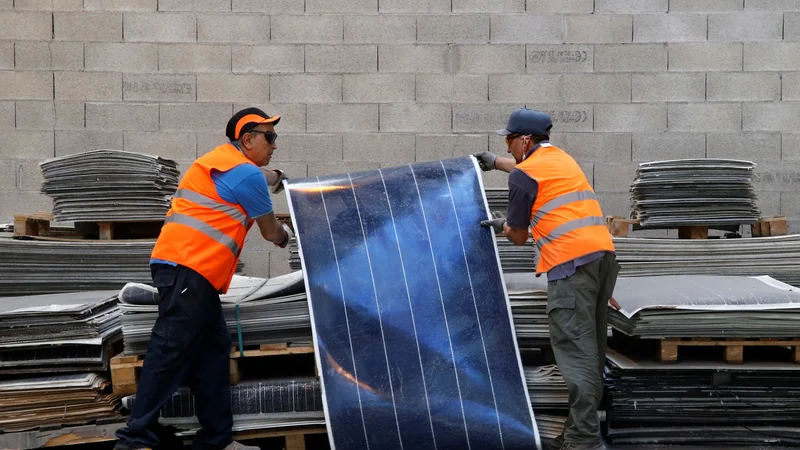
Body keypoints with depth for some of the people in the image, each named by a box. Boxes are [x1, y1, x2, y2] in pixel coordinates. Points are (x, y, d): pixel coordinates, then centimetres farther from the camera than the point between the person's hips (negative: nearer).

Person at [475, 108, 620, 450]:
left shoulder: (523, 175, 0)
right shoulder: (561, 158, 23)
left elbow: (518, 237, 7)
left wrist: (501, 225, 28)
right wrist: (495, 162, 61)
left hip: (571, 263, -8)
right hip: (604, 253, 8)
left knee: (575, 351, -10)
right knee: (591, 348, 12)